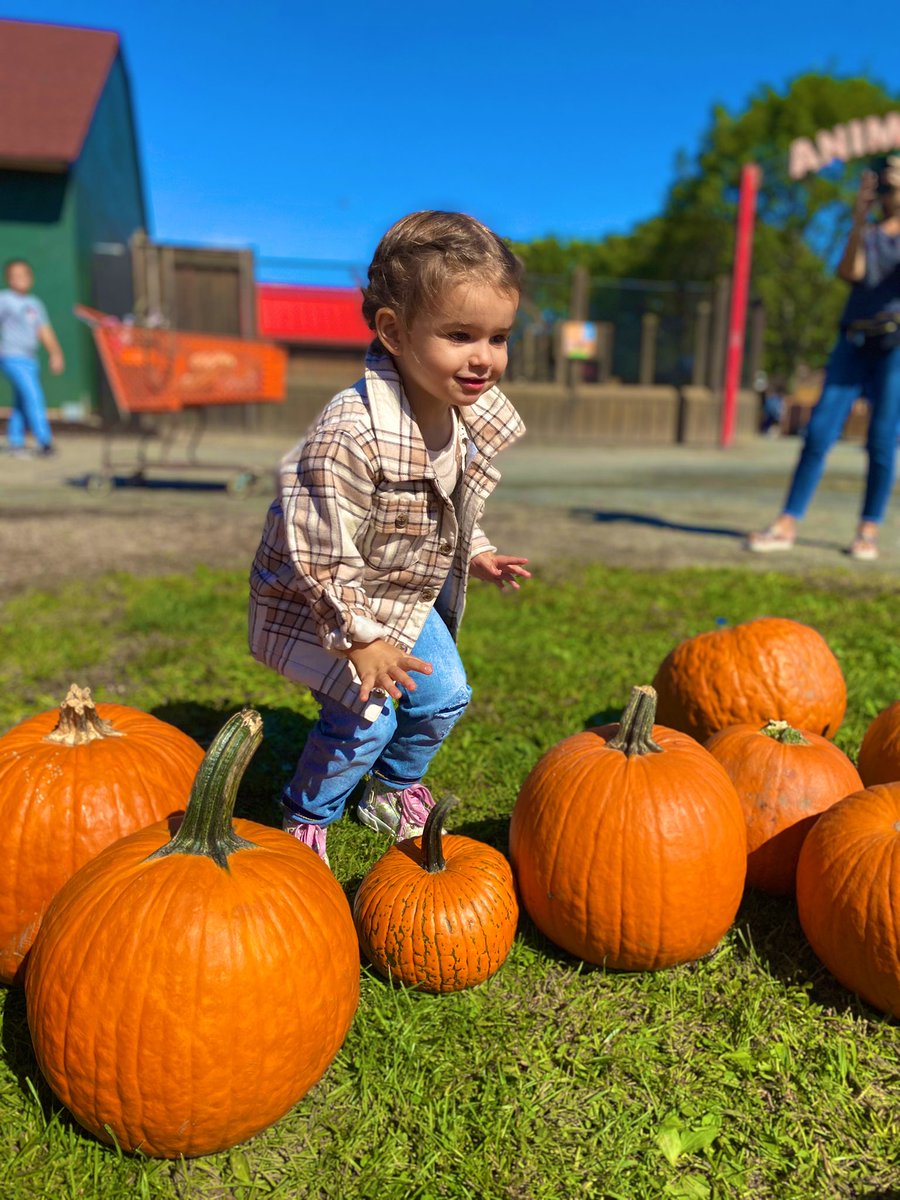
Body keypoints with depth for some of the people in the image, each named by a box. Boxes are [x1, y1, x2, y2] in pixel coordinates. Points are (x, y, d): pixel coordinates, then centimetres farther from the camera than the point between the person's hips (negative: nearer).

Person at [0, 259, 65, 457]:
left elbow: (45, 331, 15)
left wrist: (55, 353, 5)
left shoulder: (35, 303, 16)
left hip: (31, 360, 6)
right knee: (33, 396, -18)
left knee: (21, 401, 10)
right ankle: (44, 440, -22)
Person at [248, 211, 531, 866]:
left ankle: (394, 787, 42)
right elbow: (321, 551, -28)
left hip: (411, 595, 8)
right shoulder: (351, 435, -36)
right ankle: (306, 816, 22)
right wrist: (360, 636, -24)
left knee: (445, 695, 14)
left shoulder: (476, 415, -10)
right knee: (365, 716, -9)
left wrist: (478, 553, 4)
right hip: (324, 600, -7)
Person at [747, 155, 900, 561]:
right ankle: (786, 525, -6)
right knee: (819, 433, -7)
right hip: (854, 343, 2)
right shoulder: (865, 233, 18)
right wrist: (859, 220, -12)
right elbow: (850, 272, -2)